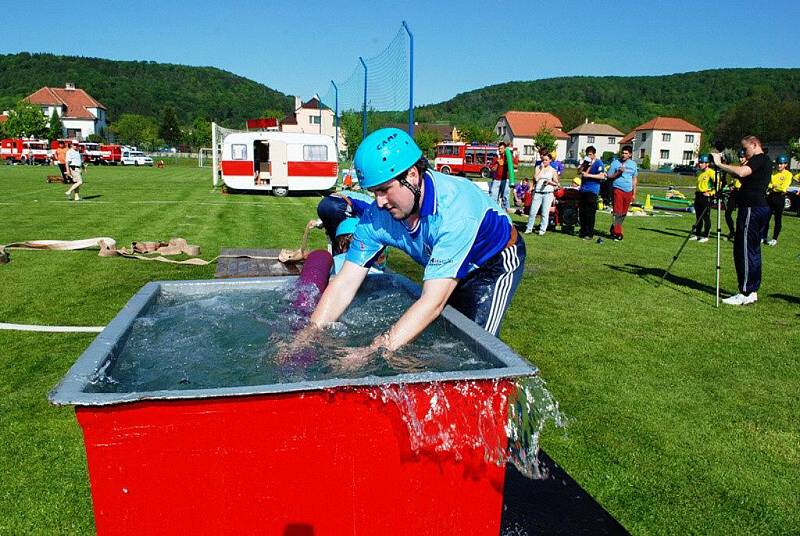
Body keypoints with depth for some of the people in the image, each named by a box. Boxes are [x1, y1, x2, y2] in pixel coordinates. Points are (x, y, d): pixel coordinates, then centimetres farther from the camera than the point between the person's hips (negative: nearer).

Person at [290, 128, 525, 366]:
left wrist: (376, 351, -50)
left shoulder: (455, 207, -42)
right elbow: (345, 284, -20)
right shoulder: (377, 215, -23)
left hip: (495, 264, -5)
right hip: (449, 271, 6)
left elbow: (433, 302, -46)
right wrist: (308, 333, -32)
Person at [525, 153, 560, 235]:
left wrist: (550, 182, -9)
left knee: (545, 213, 0)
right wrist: (541, 169, -4)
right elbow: (536, 178, -8)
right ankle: (529, 228, 8)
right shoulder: (538, 167, 8)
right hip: (538, 193, 0)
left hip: (548, 193, 0)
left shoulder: (553, 170, 8)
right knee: (533, 211, -2)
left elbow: (556, 183, 10)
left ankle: (542, 230, 9)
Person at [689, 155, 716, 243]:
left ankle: (705, 236, 2)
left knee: (706, 217, -3)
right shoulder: (699, 172, 14)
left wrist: (711, 192, -17)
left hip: (706, 196, -8)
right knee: (698, 217, 13)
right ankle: (697, 234, 20)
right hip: (698, 195, 8)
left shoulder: (711, 172, -11)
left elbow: (717, 184, -18)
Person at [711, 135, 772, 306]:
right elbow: (744, 177, 19)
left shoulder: (759, 159, -10)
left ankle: (745, 294, -9)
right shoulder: (765, 162, 22)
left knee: (744, 250, -9)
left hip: (751, 208, -11)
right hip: (761, 208, 11)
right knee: (753, 250, 13)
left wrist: (719, 164, -19)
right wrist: (725, 168, 7)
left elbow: (741, 172, -27)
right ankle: (752, 291, 18)